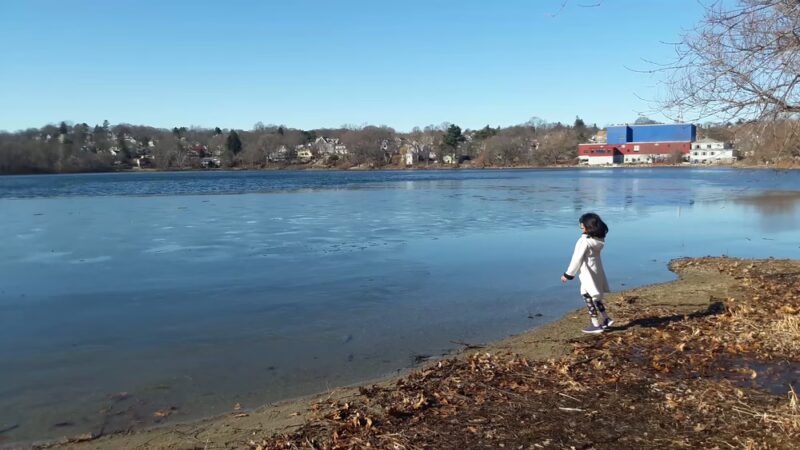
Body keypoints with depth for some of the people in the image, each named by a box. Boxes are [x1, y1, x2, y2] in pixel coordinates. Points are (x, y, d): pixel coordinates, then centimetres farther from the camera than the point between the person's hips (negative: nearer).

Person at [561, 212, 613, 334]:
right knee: (594, 297, 21)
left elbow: (578, 258, -23)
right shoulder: (598, 238, 1)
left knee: (588, 297, 3)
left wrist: (568, 274, -17)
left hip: (589, 273, -9)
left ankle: (596, 325, 10)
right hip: (596, 271, 9)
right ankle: (606, 319, 24)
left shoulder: (586, 240, -24)